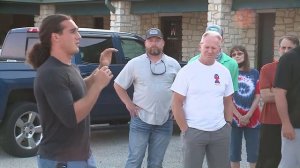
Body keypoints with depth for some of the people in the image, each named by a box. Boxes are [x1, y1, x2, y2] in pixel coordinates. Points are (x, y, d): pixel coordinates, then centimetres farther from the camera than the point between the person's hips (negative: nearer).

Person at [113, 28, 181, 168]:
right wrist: (129, 104, -2)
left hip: (165, 121, 2)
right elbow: (118, 85, 5)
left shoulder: (173, 64, 5)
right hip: (141, 120, -2)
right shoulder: (135, 63, -1)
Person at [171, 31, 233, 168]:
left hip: (220, 132, 4)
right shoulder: (187, 71, -6)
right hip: (194, 131, -4)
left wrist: (228, 124, 7)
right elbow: (176, 103, -7)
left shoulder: (224, 72, 7)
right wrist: (184, 129, -9)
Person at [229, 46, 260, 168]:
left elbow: (257, 96, 2)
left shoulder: (254, 73, 6)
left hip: (253, 119, 1)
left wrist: (248, 115, -8)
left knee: (254, 153, 4)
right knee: (234, 153, 5)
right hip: (234, 118, -1)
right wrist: (239, 116, -11)